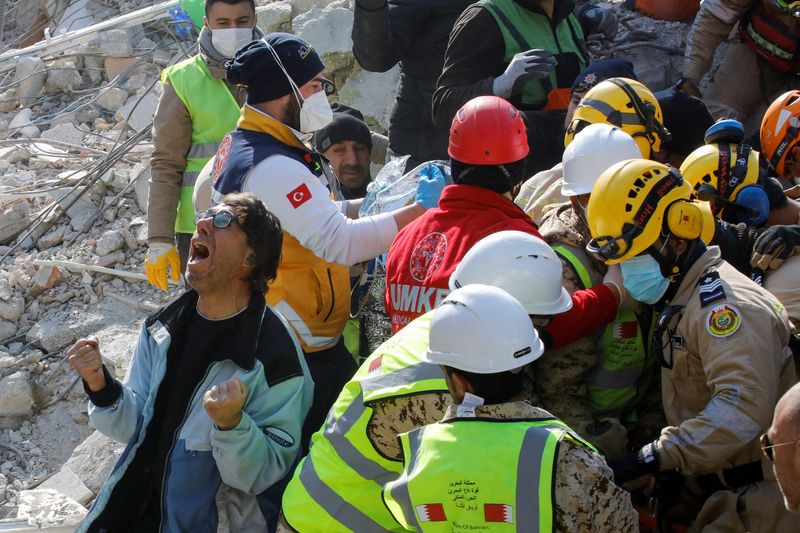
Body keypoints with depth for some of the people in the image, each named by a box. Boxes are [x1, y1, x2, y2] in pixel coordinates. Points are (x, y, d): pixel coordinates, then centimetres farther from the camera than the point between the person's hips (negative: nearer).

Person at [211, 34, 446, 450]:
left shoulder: (242, 146, 9)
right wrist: (420, 209, -27)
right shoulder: (271, 166, -25)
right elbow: (341, 242, -33)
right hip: (300, 352, -10)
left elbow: (313, 216, 17)